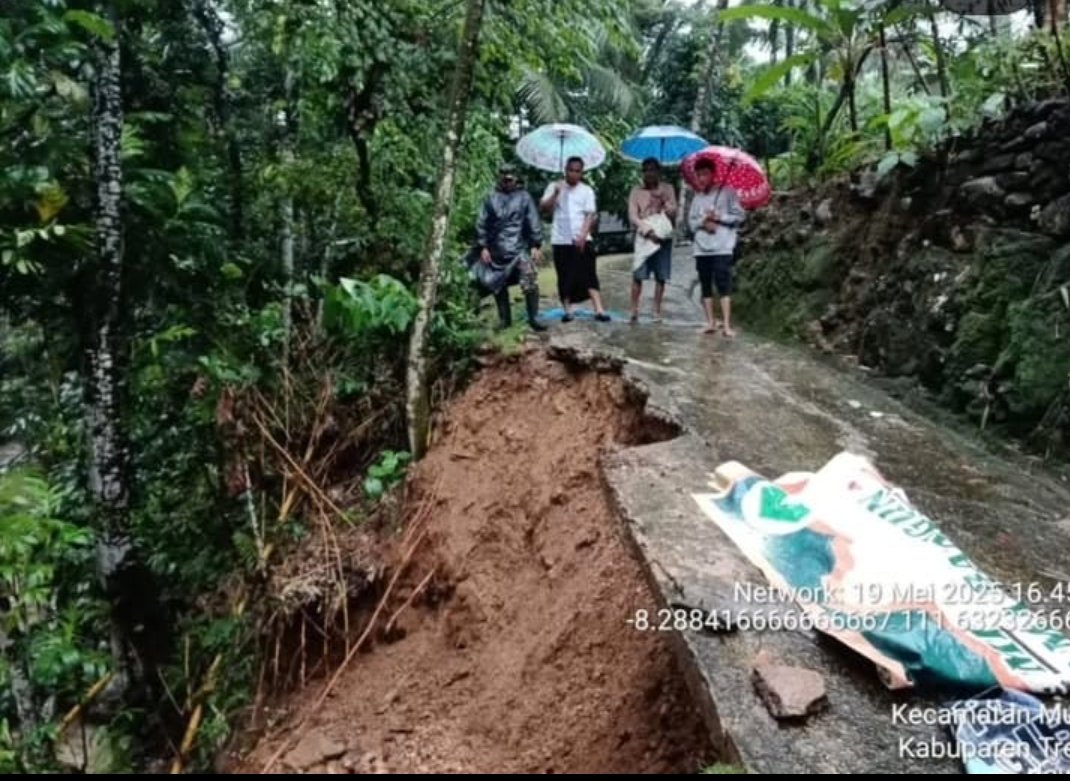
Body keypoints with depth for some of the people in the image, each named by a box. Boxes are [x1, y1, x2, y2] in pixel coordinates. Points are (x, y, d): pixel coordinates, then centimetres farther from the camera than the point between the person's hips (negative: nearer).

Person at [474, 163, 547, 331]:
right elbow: (481, 224, 6)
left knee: (530, 283, -15)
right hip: (497, 251, 2)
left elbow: (534, 222, 4)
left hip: (520, 249, -2)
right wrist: (483, 247, 0)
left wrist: (536, 245, -3)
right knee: (499, 286, 9)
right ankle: (504, 319, 22)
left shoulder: (524, 197, 5)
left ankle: (533, 318, -6)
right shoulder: (490, 198, 6)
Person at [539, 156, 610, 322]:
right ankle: (567, 311, 12)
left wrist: (582, 235, -14)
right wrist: (555, 193, -18)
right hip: (560, 240, 1)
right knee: (564, 277, 4)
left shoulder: (586, 190, 6)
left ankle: (599, 310, -10)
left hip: (581, 240, -1)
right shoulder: (554, 186, 7)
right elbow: (544, 207, -3)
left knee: (589, 275, -6)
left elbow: (590, 215, -2)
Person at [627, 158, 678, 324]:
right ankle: (634, 310, -2)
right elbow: (632, 217, -4)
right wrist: (649, 231, -15)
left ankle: (657, 310, 9)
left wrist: (664, 201, -14)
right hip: (644, 237, -2)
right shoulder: (636, 191, 3)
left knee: (661, 276, 2)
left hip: (664, 237, 2)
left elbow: (674, 214, 3)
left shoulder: (667, 189, 7)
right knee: (638, 275, -8)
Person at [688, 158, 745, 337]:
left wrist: (718, 217, -12)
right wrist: (703, 223, -9)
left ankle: (727, 325, -12)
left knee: (723, 285, -10)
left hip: (722, 247, -5)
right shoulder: (697, 197, 15)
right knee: (706, 285, 6)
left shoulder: (727, 192, 1)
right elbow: (691, 221, 11)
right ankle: (710, 322, 13)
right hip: (701, 248, 5)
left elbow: (739, 215, -3)